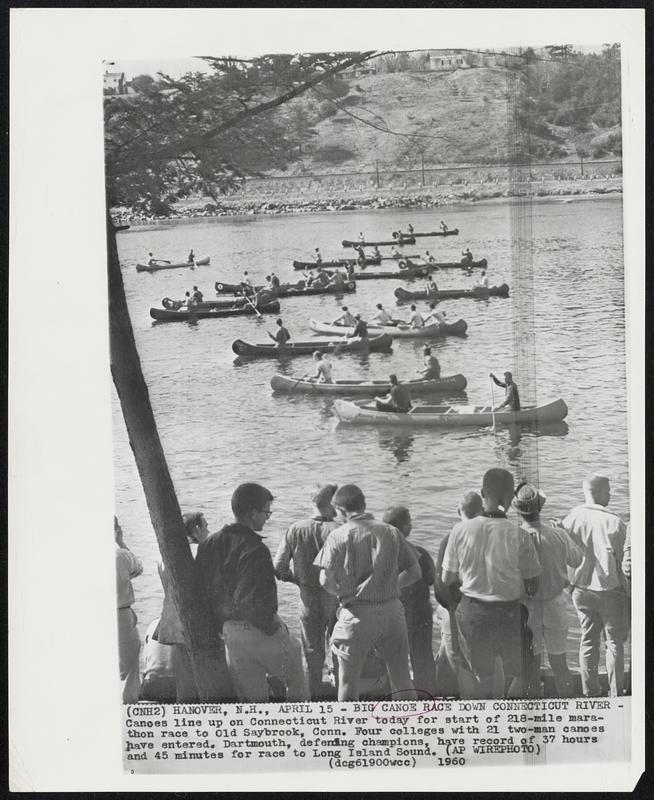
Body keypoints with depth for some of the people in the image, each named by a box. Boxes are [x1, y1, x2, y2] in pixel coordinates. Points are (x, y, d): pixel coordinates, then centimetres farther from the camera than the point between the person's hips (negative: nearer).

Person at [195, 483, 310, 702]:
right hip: (260, 632, -7)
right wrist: (272, 626, -11)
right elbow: (252, 602, -26)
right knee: (297, 683, 16)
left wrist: (220, 624, 12)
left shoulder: (209, 544, 3)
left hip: (230, 635, 7)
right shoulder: (255, 550, -20)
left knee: (250, 699, 16)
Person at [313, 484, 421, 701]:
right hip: (392, 610, 3)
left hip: (357, 614, -3)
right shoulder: (391, 532, 4)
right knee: (402, 680, 14)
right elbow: (414, 572, 5)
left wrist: (343, 594, 8)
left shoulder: (339, 536, -6)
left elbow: (326, 581, -11)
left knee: (348, 682, 11)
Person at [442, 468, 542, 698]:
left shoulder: (461, 530, -12)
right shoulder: (518, 535, -17)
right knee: (519, 675, 20)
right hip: (508, 612, -2)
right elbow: (533, 585, -8)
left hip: (471, 610, 3)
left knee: (483, 677, 20)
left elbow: (447, 579, -1)